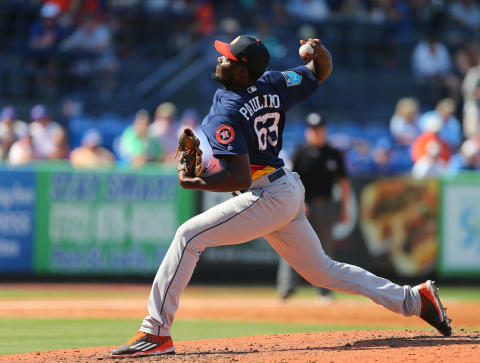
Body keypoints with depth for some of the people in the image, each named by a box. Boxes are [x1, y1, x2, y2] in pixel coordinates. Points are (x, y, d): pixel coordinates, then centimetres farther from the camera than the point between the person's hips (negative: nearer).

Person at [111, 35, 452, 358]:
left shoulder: (226, 113, -18)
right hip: (290, 190, 9)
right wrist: (321, 54, -4)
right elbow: (321, 73, 18)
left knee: (190, 235, -12)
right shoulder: (272, 84, 5)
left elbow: (240, 178, -25)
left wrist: (195, 184, -28)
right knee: (323, 271, 20)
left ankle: (156, 333, -16)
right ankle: (414, 298, 20)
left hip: (267, 198, -9)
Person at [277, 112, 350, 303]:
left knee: (325, 248, 5)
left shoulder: (334, 154, 10)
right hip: (304, 205, -3)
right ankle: (287, 287, -19)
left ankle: (325, 291, 11)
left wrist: (344, 208, 8)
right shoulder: (300, 153, 2)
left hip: (326, 206, 3)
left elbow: (343, 182, 13)